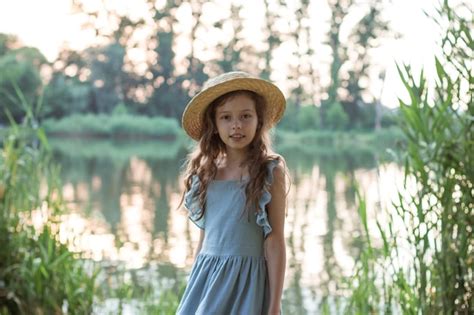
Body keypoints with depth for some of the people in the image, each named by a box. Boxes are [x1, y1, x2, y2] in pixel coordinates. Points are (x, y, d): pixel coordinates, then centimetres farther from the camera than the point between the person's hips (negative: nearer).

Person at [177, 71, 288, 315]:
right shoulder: (206, 172, 8)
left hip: (246, 280, -4)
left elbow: (275, 241, -6)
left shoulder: (270, 171, -4)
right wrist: (194, 291, 16)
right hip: (207, 278, 4)